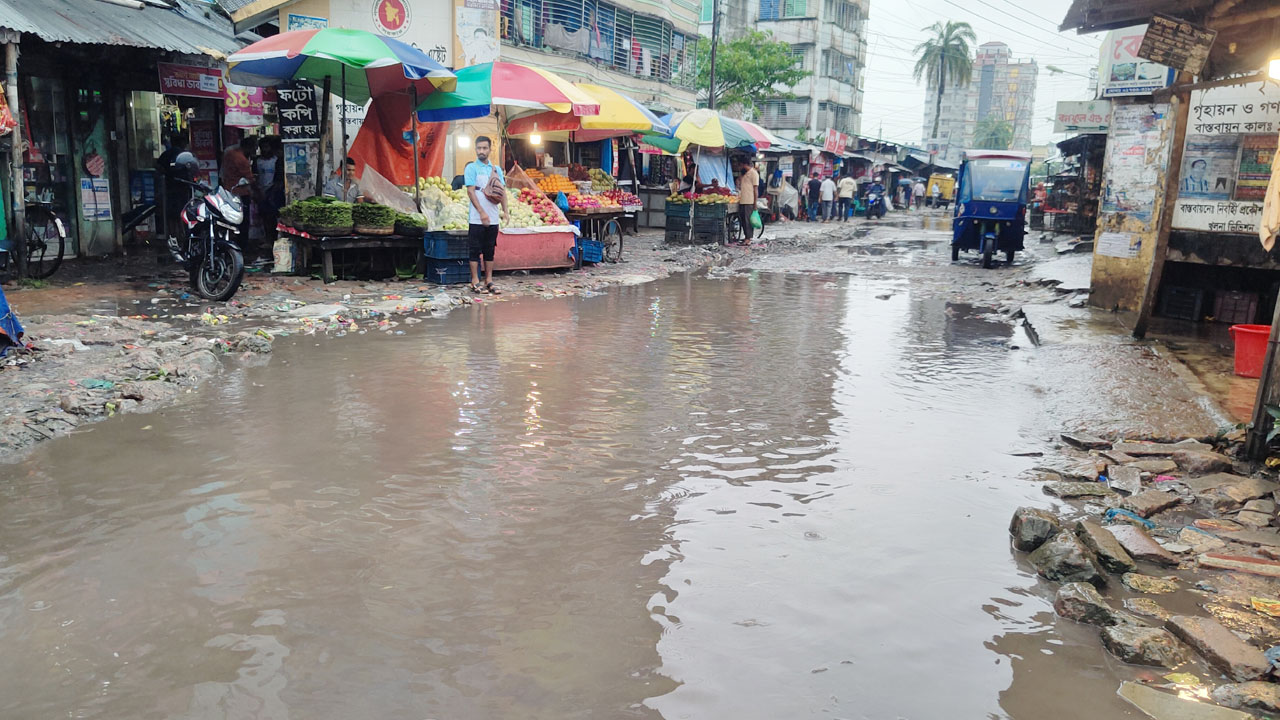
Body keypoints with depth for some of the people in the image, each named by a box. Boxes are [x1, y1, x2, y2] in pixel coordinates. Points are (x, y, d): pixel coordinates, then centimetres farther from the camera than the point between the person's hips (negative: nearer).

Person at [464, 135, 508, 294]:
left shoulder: (496, 169, 13)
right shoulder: (471, 168, -2)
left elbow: (502, 191, 13)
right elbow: (471, 192, -9)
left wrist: (505, 211, -1)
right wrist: (482, 212, -17)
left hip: (493, 218, 5)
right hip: (477, 218, -5)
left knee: (490, 250, 9)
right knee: (475, 250, -1)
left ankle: (489, 280, 15)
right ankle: (475, 282, 4)